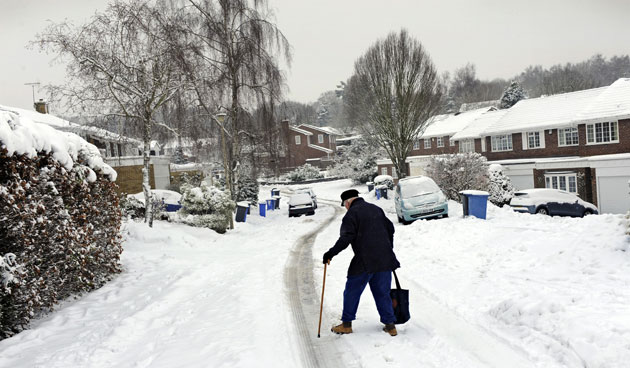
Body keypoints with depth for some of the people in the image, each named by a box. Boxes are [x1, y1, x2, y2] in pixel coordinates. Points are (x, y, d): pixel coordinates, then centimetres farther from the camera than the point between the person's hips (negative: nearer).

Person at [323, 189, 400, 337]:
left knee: (352, 292, 7)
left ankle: (346, 324, 14)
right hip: (385, 260, 6)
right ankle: (390, 325, 13)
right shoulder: (377, 209, 15)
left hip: (364, 261, -6)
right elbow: (390, 228, 22)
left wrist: (330, 253, -11)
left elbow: (345, 238, -16)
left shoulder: (352, 213, -6)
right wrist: (388, 250, 33)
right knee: (382, 293, 13)